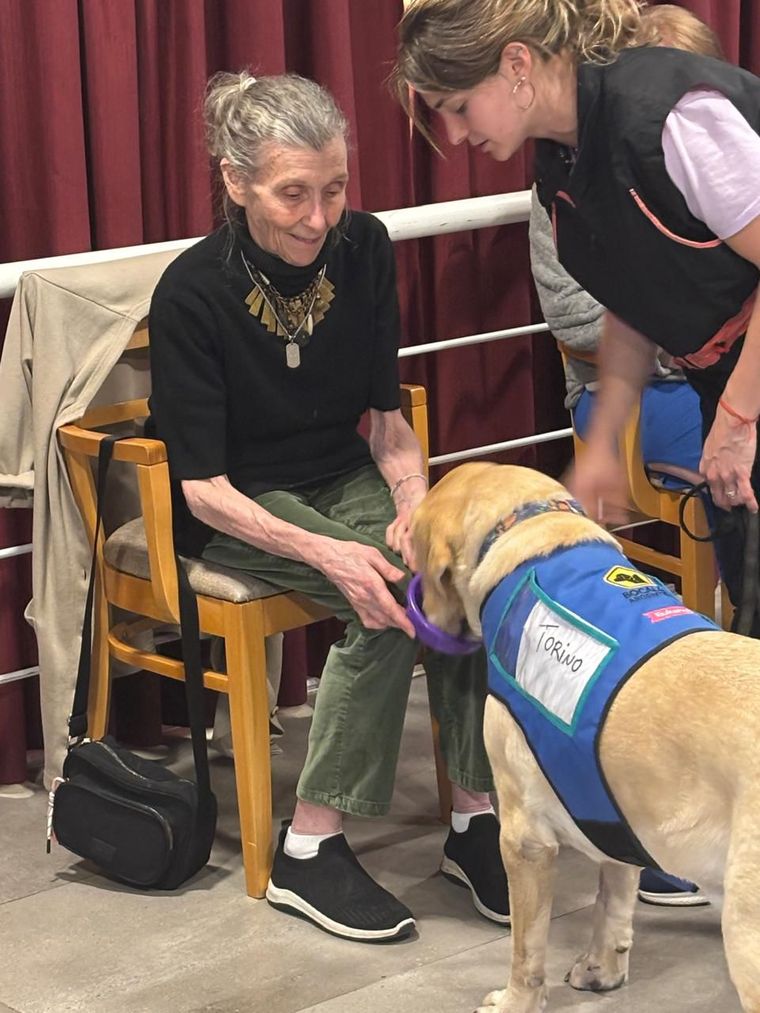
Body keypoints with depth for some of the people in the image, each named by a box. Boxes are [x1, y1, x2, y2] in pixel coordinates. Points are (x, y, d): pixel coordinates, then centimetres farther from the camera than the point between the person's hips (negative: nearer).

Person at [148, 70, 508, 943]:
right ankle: (308, 852, -22)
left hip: (344, 478, 5)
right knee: (383, 599, -30)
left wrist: (414, 501, -20)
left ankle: (474, 816, -15)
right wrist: (326, 553, -34)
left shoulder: (362, 249, -6)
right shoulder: (193, 292, -19)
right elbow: (202, 485, -19)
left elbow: (386, 417, 1)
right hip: (235, 509, -4)